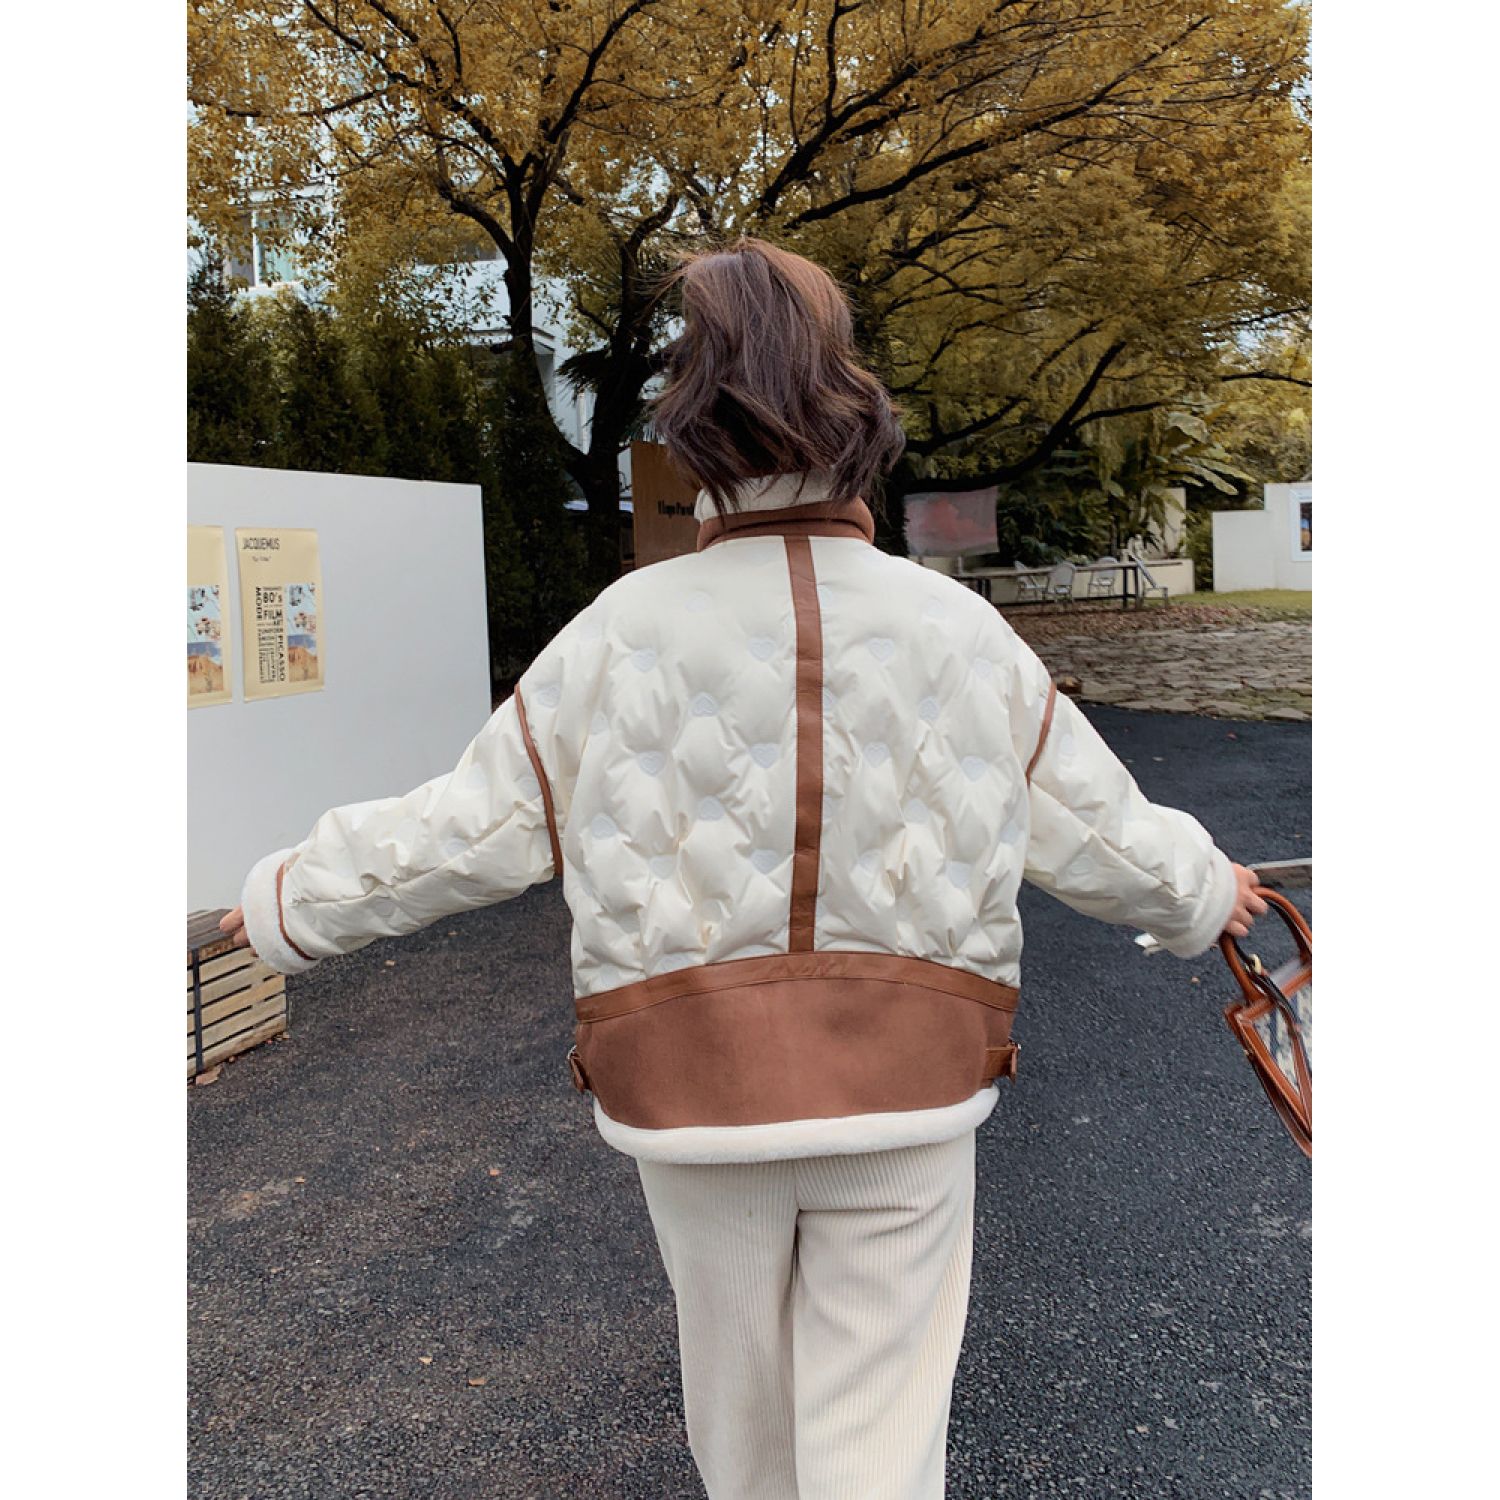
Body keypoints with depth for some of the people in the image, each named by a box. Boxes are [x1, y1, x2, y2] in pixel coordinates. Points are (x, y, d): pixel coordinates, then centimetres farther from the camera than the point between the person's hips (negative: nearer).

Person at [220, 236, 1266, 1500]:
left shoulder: (626, 632, -8)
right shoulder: (963, 633, -4)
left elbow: (460, 833, -2)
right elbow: (1103, 835, 6)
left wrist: (286, 898, 15)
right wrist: (1208, 890, 28)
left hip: (699, 1102, 1)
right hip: (904, 1102, 0)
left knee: (741, 1390, 25)